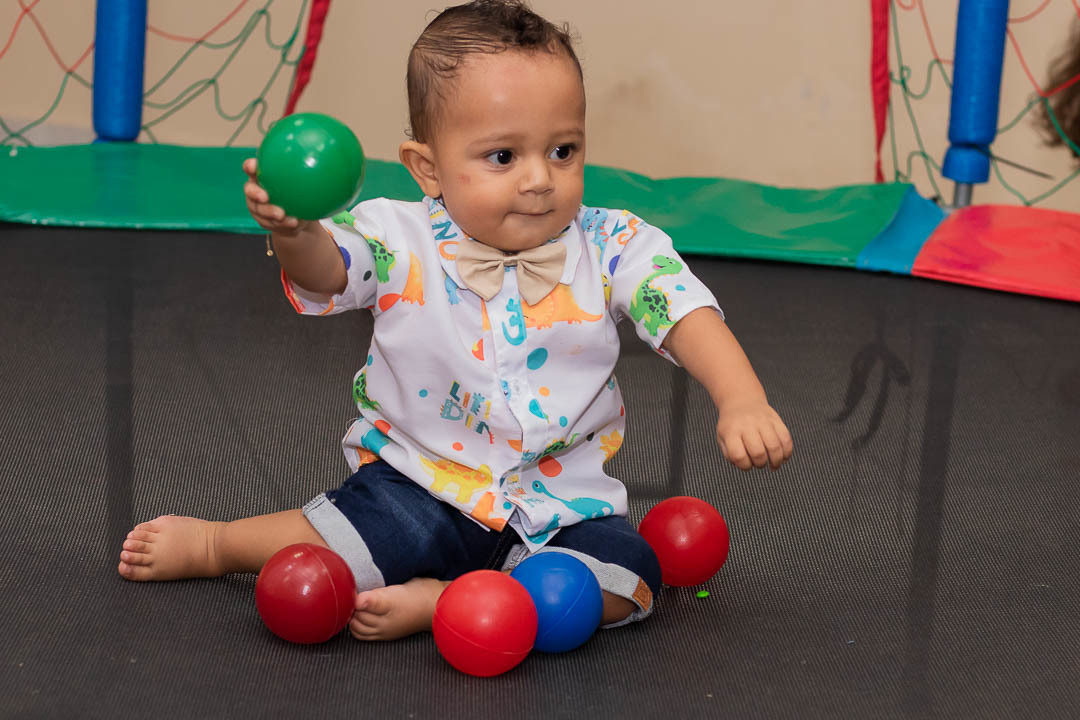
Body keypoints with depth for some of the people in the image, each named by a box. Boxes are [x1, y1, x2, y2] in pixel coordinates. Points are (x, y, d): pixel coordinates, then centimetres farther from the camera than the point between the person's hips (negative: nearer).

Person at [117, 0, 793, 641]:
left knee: (631, 578, -22)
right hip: (424, 488, -1)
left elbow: (686, 312, -15)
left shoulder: (612, 249, -7)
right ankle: (212, 544, 2)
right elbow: (326, 271, -23)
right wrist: (295, 232, -48)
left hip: (562, 506, 2)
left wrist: (743, 402, -33)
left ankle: (434, 600, -18)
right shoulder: (402, 241, -9)